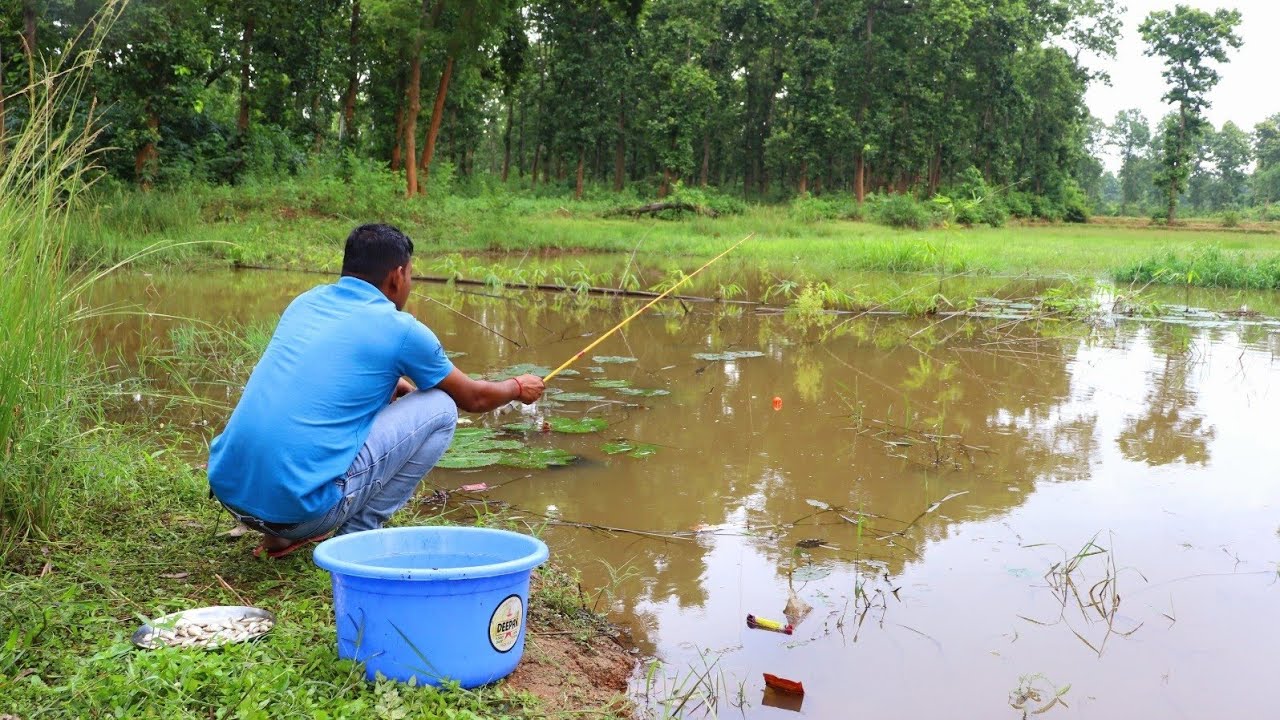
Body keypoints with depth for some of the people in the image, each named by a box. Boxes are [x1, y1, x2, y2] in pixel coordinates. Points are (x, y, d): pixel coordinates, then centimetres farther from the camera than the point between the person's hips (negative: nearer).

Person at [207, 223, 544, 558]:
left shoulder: (305, 302, 14)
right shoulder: (400, 329, -2)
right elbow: (474, 398, 15)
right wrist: (518, 387, 34)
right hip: (300, 504, -7)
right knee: (440, 408, 6)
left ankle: (283, 534, 21)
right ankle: (359, 535, 6)